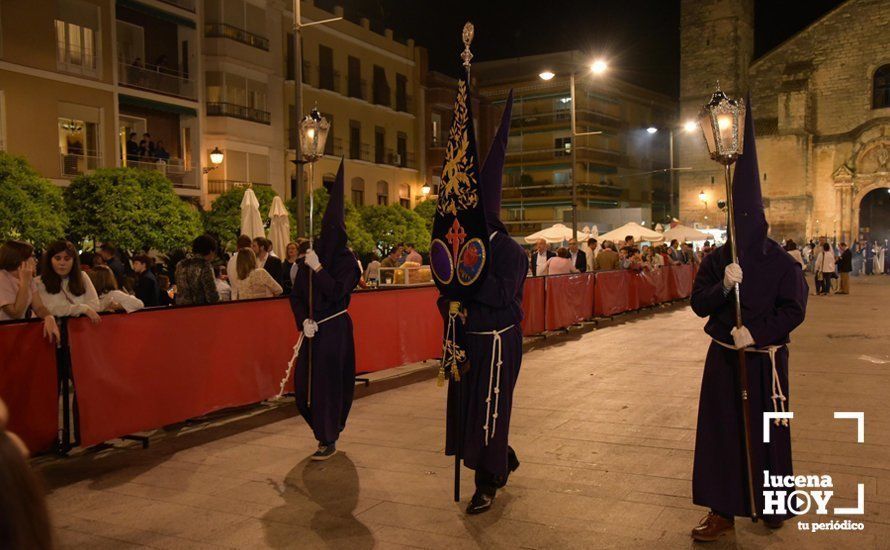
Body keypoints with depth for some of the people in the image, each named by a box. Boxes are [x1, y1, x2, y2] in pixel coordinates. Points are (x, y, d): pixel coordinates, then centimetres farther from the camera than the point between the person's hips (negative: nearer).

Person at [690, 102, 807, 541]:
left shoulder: (781, 262, -5)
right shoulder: (716, 259, 2)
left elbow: (794, 310, -9)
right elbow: (698, 304, -3)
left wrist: (755, 333, -21)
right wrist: (723, 286, -22)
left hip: (764, 360, -2)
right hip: (724, 358, 2)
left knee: (767, 432, 8)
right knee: (720, 431, 3)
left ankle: (773, 504, 30)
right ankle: (723, 510, 13)